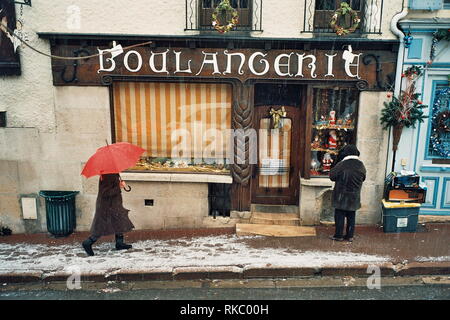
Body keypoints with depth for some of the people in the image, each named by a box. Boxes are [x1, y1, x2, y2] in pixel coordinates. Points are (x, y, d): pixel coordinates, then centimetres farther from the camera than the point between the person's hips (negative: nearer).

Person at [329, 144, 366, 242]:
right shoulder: (361, 166, -4)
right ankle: (350, 235, 23)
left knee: (340, 216, 7)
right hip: (354, 197, 4)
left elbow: (332, 176, -9)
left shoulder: (341, 165, -18)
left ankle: (339, 235, 14)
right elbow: (363, 178, 10)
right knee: (351, 217, 15)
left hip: (341, 196, -4)